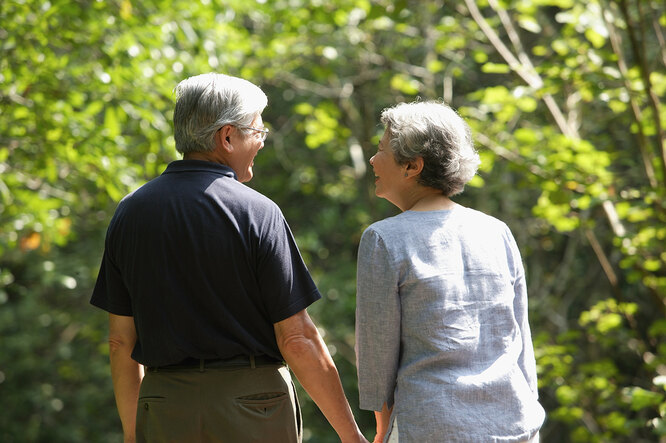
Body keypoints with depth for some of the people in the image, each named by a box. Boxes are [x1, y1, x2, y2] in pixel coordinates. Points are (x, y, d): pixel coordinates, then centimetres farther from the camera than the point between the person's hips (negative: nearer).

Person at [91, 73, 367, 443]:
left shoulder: (130, 213, 4)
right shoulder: (257, 213, -9)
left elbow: (121, 340, 7)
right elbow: (297, 339, -11)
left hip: (165, 412, 4)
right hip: (252, 408, -4)